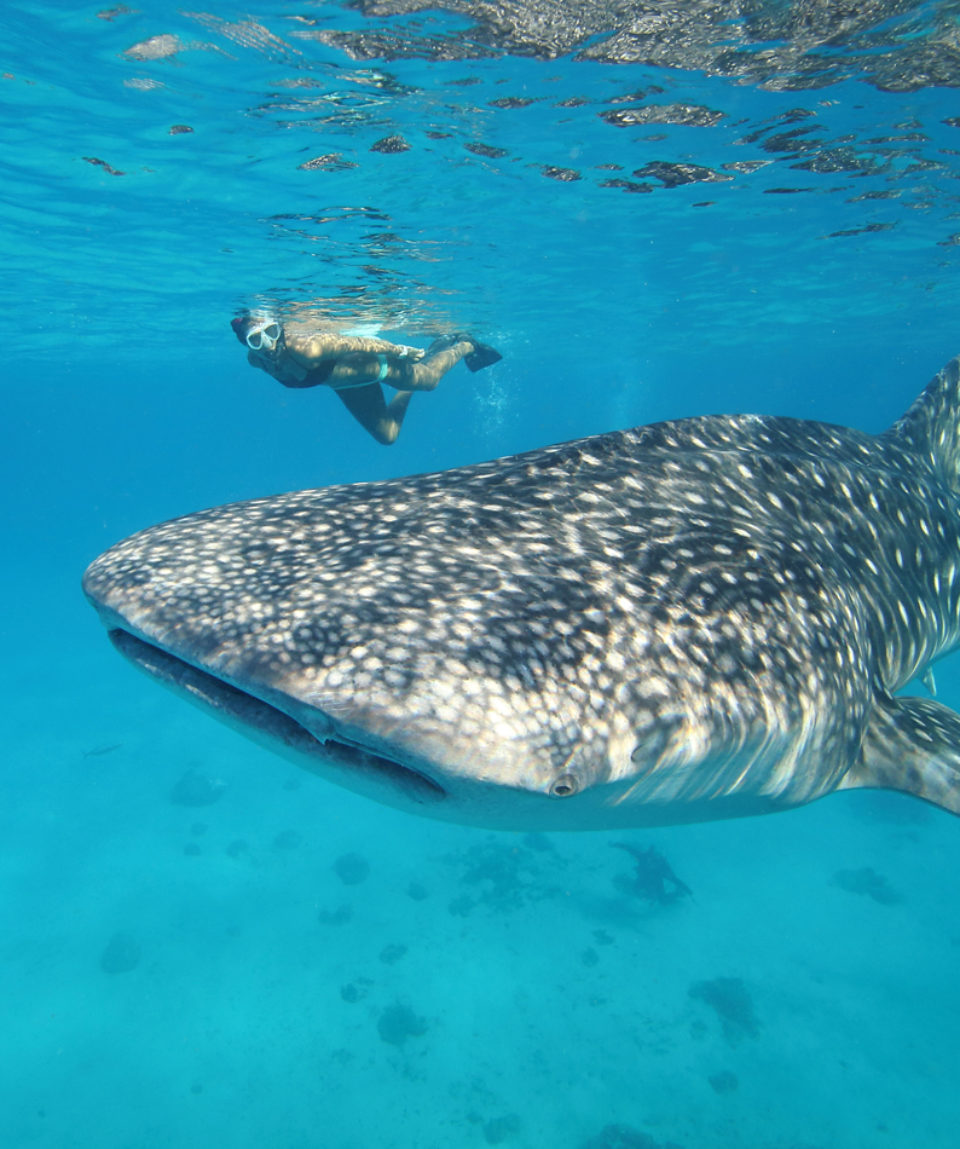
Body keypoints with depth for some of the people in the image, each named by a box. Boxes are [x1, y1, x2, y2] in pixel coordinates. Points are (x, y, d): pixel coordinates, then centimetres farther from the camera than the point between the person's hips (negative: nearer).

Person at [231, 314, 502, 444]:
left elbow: (356, 343, -34)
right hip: (346, 387, 7)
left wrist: (401, 351, -23)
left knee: (428, 379, 17)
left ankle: (465, 346, 50)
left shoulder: (307, 348, -44)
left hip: (371, 362, -7)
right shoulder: (255, 360, -24)